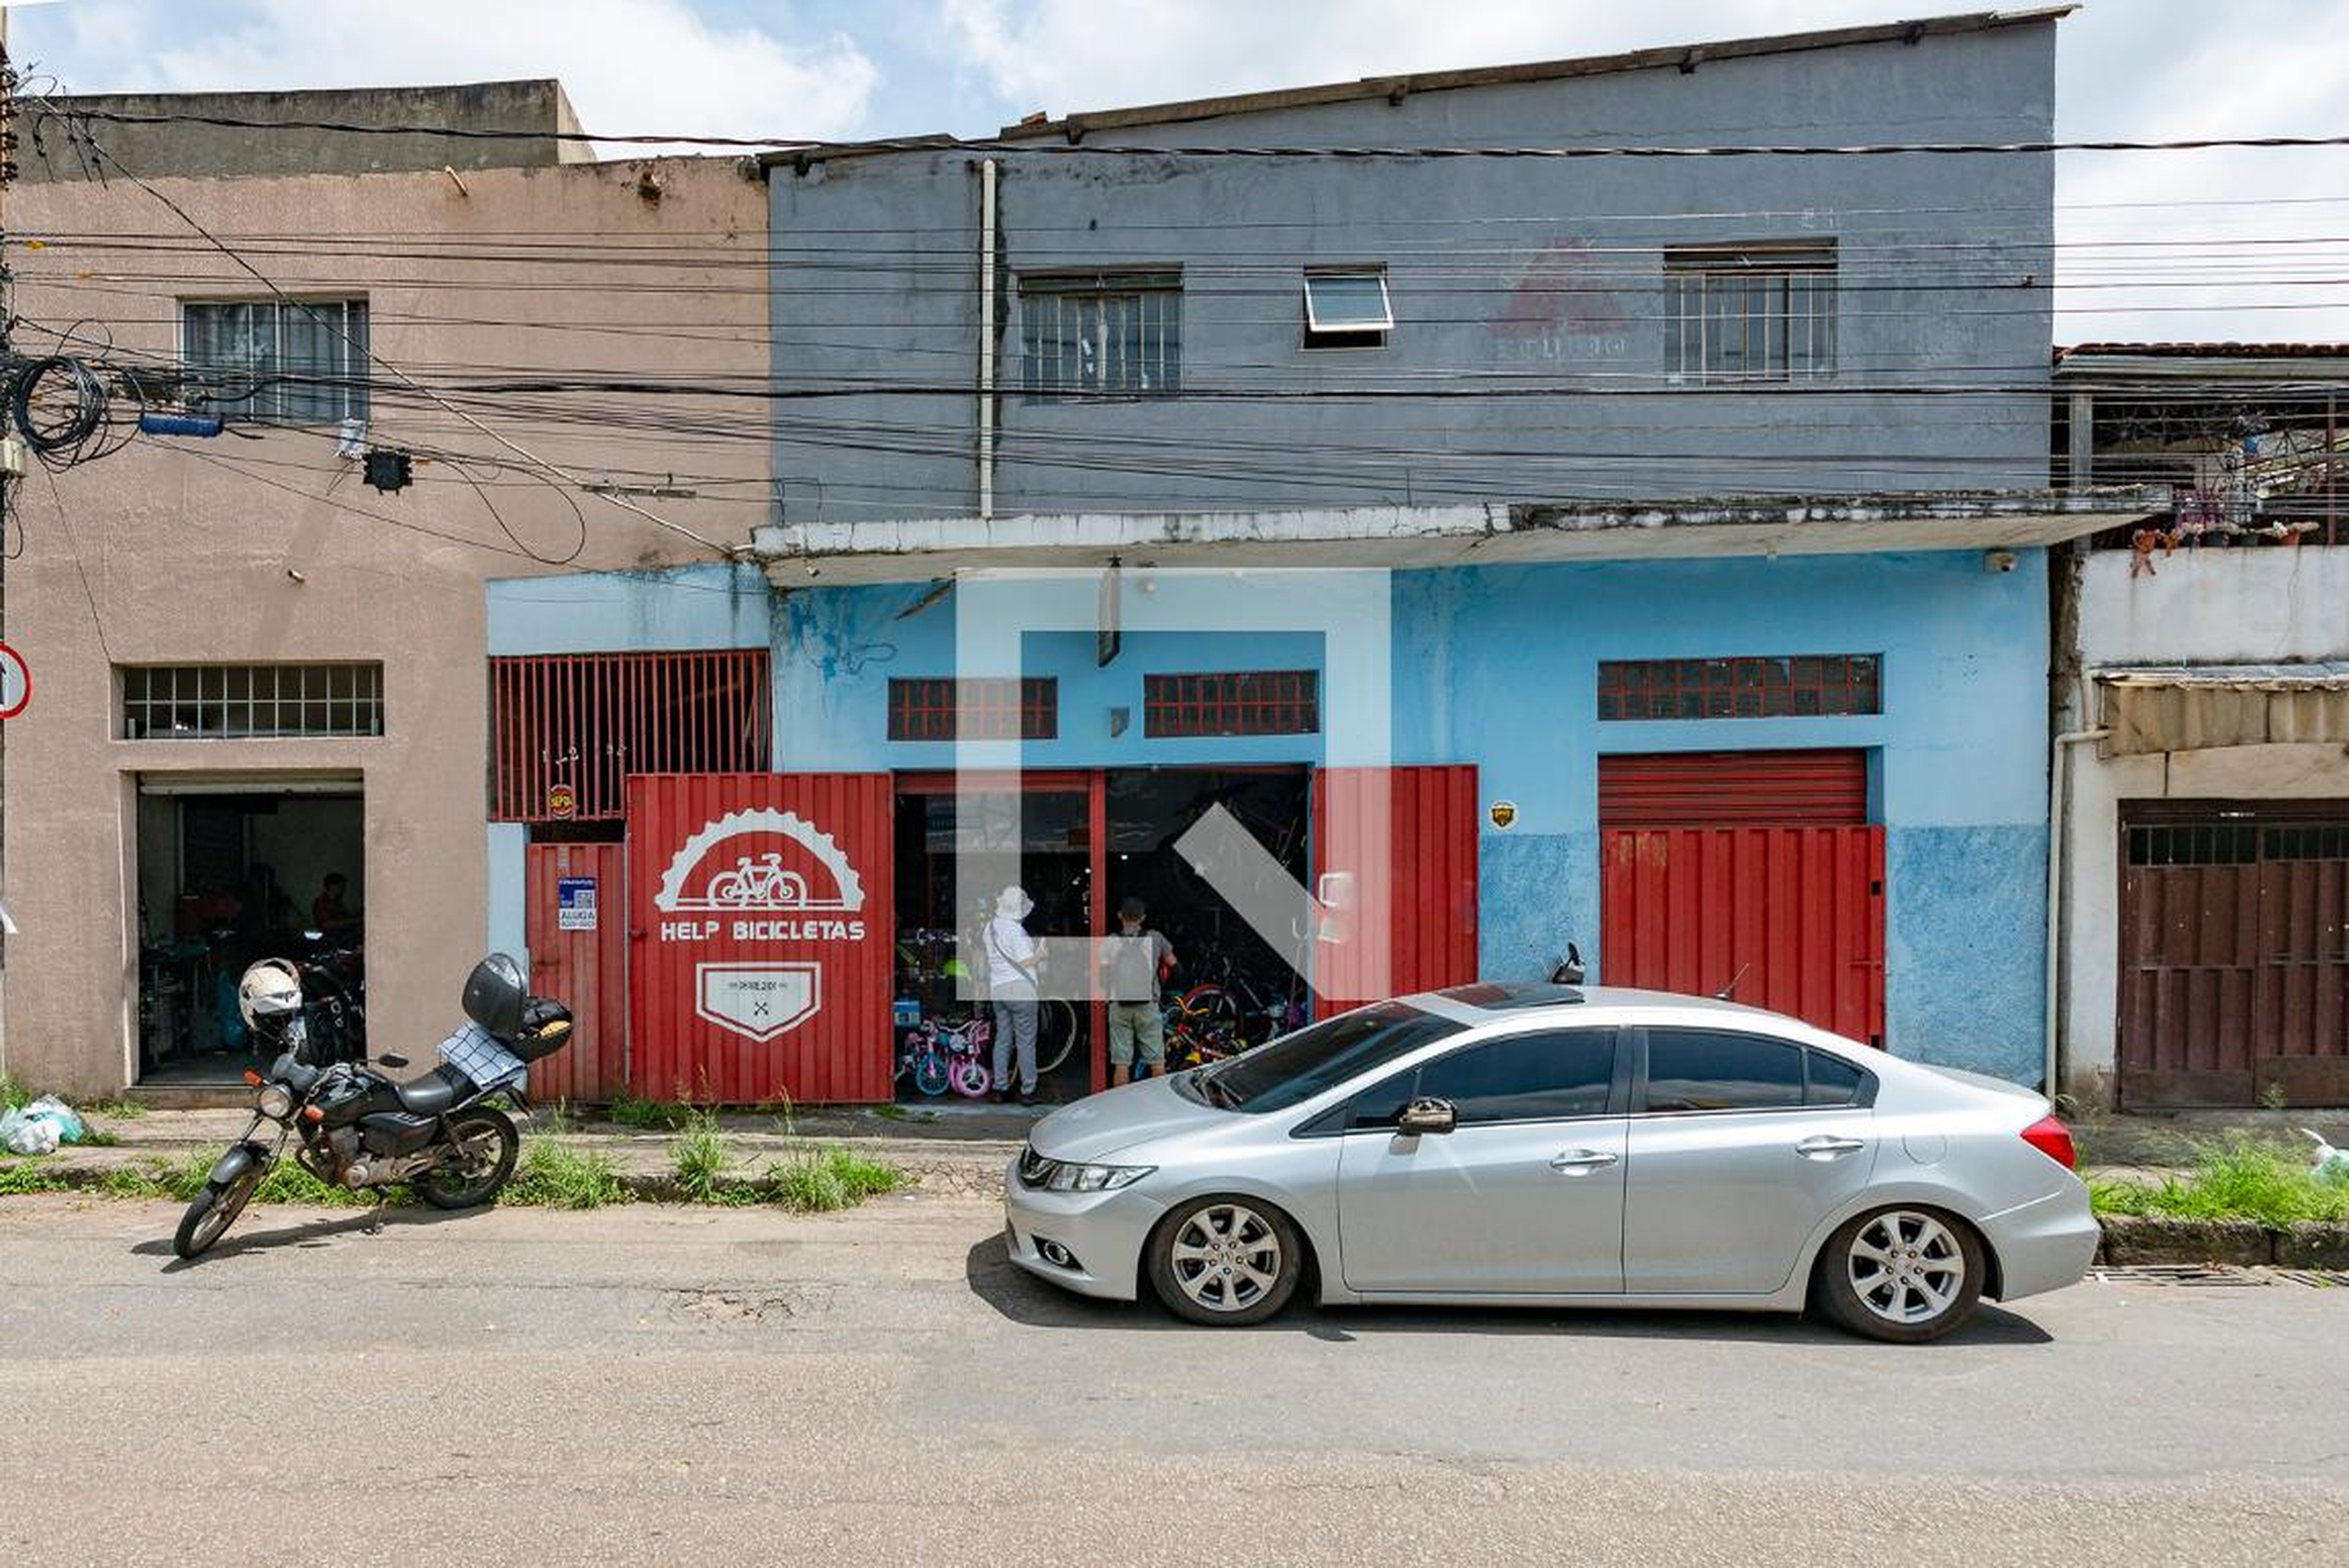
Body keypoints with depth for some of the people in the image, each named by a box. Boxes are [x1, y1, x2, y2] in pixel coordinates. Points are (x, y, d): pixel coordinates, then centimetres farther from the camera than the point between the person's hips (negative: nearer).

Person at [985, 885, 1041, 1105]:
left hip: (997, 988, 8)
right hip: (1020, 989, -8)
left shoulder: (991, 926, 10)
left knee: (1002, 1039, 12)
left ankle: (1001, 1088, 14)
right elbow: (1027, 963, -15)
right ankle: (1028, 1091, 0)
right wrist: (1040, 953, 2)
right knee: (1026, 1041, -2)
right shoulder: (1016, 930, -15)